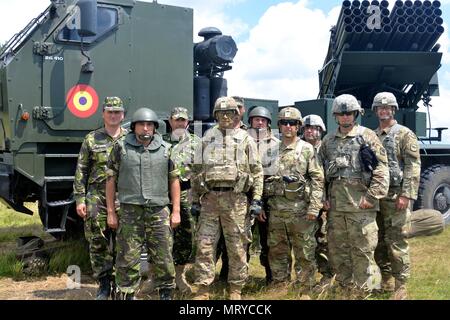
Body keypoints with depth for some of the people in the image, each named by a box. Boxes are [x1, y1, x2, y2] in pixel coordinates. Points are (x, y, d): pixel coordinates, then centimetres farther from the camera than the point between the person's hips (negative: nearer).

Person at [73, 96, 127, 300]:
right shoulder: (92, 139, 7)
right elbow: (81, 171, 6)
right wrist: (80, 199, -2)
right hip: (96, 198, 0)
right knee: (98, 243, 2)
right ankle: (103, 284, 16)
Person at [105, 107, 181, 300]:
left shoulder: (165, 149, 7)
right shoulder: (121, 148, 3)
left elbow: (174, 180, 9)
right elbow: (111, 180, 5)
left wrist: (176, 211, 4)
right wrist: (111, 212, 1)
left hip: (159, 212, 1)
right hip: (130, 212, -1)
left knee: (163, 258, 5)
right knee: (128, 259, 3)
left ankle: (166, 293, 21)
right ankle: (127, 295, 16)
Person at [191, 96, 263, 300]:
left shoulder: (245, 139, 7)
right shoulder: (207, 139, 14)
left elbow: (256, 171, 5)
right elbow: (196, 170, 15)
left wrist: (256, 199, -3)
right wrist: (195, 199, 10)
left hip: (235, 198, -2)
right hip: (209, 197, 2)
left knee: (237, 246, 3)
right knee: (204, 244, 1)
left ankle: (236, 289, 15)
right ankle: (202, 289, 9)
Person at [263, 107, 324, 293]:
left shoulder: (307, 149, 0)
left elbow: (317, 179, -4)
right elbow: (263, 178, 13)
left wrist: (314, 207, -12)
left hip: (300, 209, -4)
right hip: (276, 209, 4)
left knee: (305, 253, 3)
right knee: (277, 251, 12)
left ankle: (306, 290, 14)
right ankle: (279, 289, 24)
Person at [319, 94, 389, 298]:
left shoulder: (367, 136, 0)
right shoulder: (328, 141, 14)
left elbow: (381, 169, -5)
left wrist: (372, 196, -12)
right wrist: (323, 197, 7)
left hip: (360, 204, -5)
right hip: (335, 205, 5)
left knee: (362, 250, -2)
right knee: (337, 250, 11)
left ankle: (362, 291, 10)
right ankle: (345, 288, 25)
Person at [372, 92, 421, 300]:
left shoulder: (405, 134, -2)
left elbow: (413, 167, -9)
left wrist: (406, 195, -17)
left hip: (395, 195, -6)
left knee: (396, 242, -5)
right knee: (378, 241, 11)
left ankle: (400, 287, 3)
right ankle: (385, 281, 23)